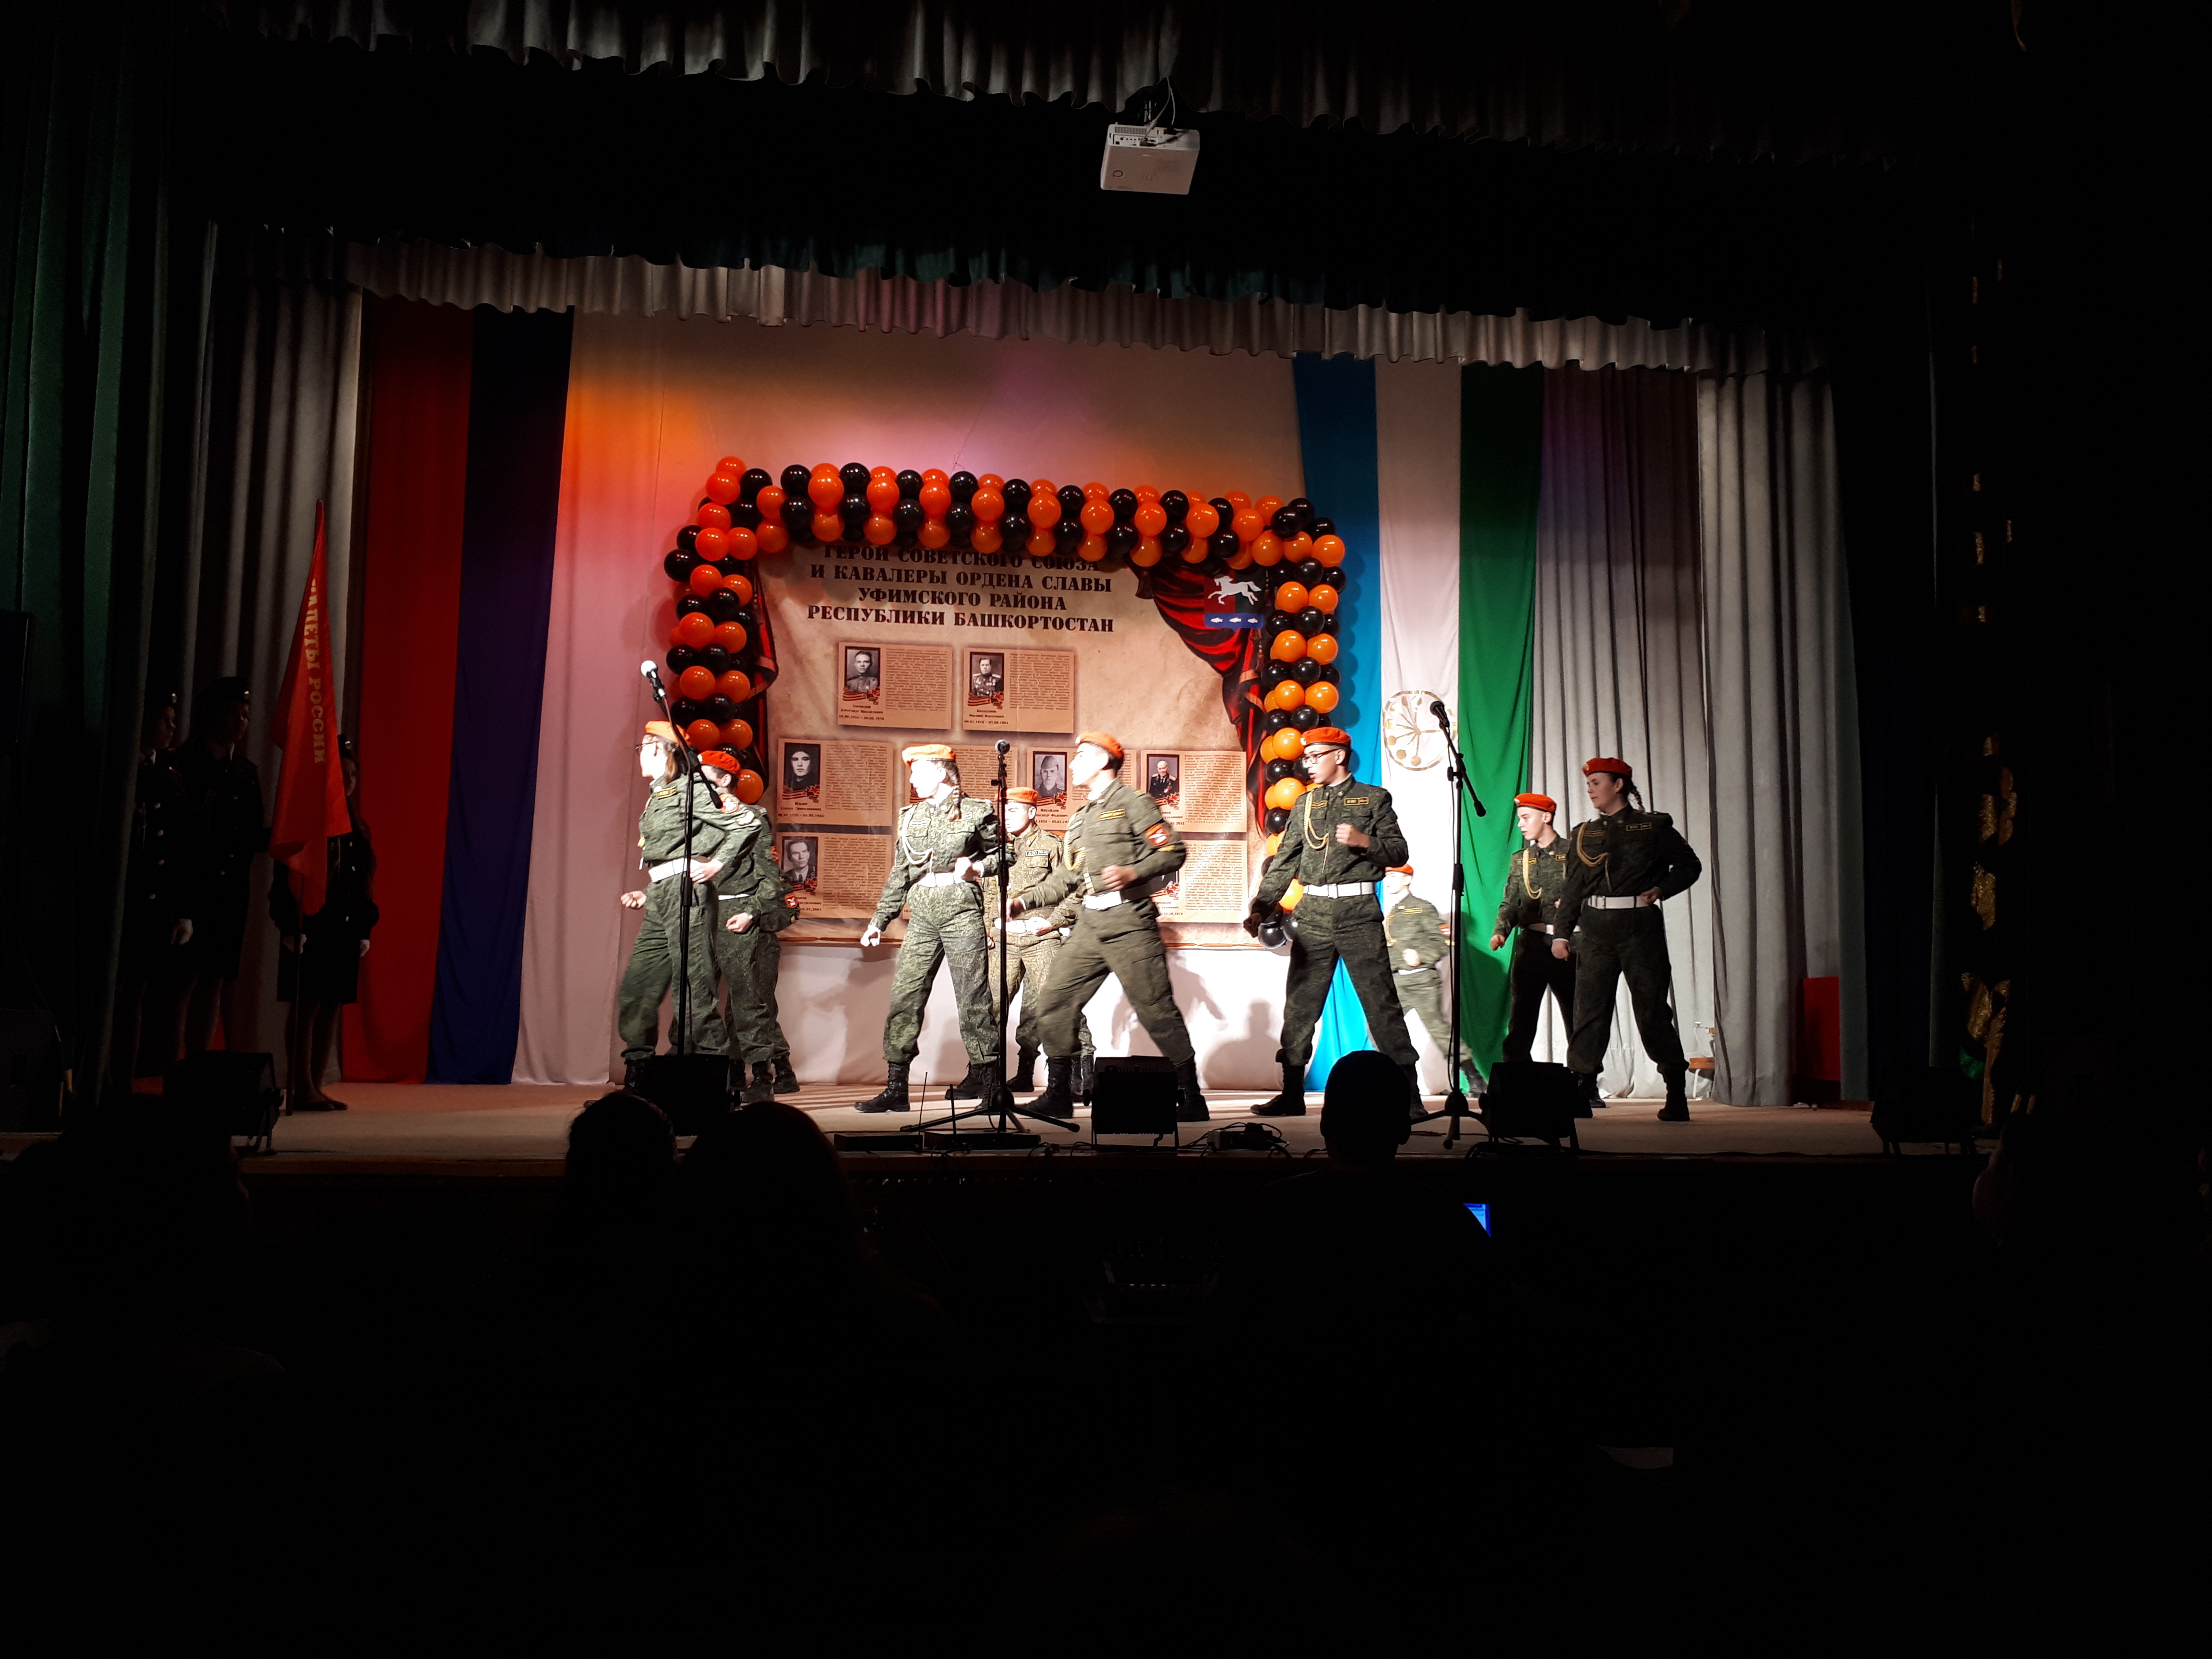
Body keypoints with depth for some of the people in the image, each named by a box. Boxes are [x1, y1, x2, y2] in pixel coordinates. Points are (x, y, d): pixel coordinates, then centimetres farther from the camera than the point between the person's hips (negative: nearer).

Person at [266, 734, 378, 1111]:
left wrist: (365, 931, 10)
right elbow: (284, 878, -9)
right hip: (311, 929, -6)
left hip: (345, 931, 6)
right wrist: (290, 928, -15)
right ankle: (301, 1089, 1)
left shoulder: (356, 828, 14)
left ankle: (315, 1087, 14)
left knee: (331, 1008, 7)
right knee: (307, 1006, -3)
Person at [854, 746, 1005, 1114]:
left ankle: (989, 1079, 4)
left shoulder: (976, 812, 3)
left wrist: (976, 867, -11)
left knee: (973, 997, -5)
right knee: (904, 996, -1)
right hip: (921, 915, 5)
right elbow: (899, 873, 19)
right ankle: (896, 1088, 3)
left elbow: (1001, 855, 8)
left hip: (962, 909, -5)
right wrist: (880, 920, 17)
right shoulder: (911, 817, 17)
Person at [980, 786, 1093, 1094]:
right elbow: (988, 894, 23)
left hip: (1043, 938, -5)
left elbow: (1074, 890, -2)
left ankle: (1082, 1073, 1)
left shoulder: (1052, 845, 3)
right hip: (1005, 940, 5)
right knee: (991, 1004, 0)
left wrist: (1052, 921, -11)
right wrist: (986, 928, 10)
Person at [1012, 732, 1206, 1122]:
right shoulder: (1079, 818, 23)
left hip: (1128, 921, -8)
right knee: (1055, 1003, 3)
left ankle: (1191, 1097, 3)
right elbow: (1069, 877, 24)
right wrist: (1024, 902, 16)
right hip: (1090, 923, 8)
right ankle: (1058, 1094, 12)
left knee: (1156, 1008, -7)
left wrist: (1133, 873, -23)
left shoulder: (1132, 802, -2)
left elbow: (1173, 851, -9)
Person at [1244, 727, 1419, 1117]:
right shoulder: (1305, 804, 15)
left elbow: (1399, 852, 2)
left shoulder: (1373, 798, 5)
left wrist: (1364, 841, -16)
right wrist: (1261, 908, 4)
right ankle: (1292, 1095, 10)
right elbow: (1284, 862, 13)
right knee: (1299, 1005, 3)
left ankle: (1408, 1093, 1)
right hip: (1314, 912, 4)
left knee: (1382, 1004, -5)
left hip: (1358, 909, -4)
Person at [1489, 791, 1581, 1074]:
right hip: (1529, 946, 4)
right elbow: (1510, 904, 12)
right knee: (1521, 1021, 1)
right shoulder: (1520, 859, 16)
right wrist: (1500, 932, -5)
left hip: (1565, 947, -3)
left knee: (1576, 1019, 1)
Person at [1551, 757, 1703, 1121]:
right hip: (1596, 928, 3)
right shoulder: (1584, 834, 13)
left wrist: (1662, 889, -7)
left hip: (1641, 926, -3)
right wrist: (1561, 932, 8)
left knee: (1652, 1009, 0)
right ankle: (1580, 1089, 3)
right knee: (1589, 1009, 0)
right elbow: (1574, 887, 14)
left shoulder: (1653, 827, 3)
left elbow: (1690, 865, 10)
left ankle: (1677, 1095, 10)